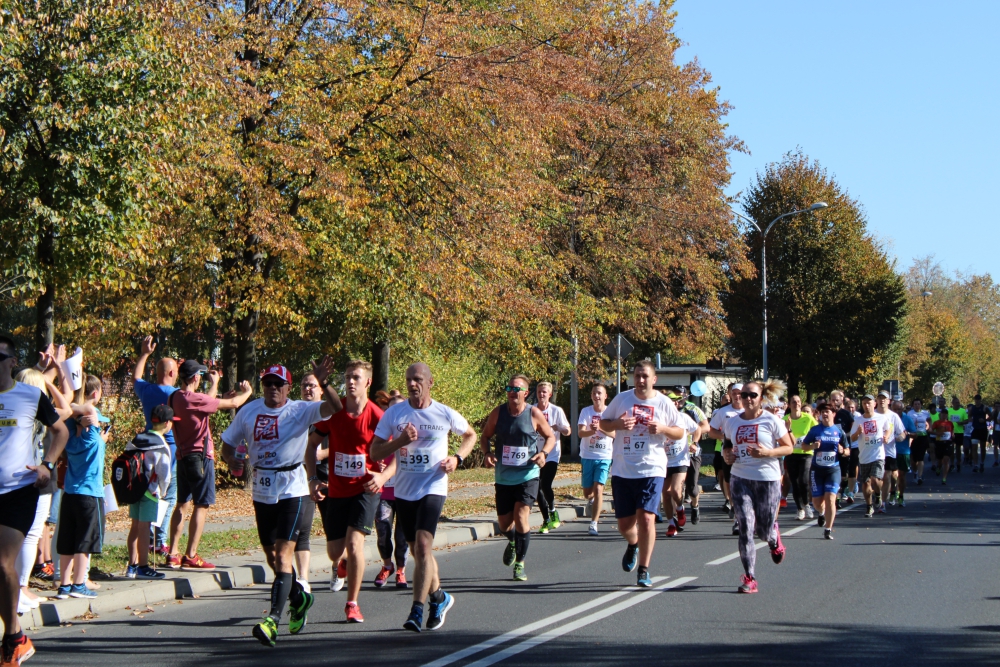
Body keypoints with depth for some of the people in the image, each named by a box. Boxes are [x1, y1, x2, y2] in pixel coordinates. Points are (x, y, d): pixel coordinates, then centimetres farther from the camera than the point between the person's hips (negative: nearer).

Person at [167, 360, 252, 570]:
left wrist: (214, 384, 34)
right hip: (199, 456, -9)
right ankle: (191, 556, -4)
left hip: (183, 456, 9)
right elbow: (232, 403, -14)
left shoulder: (175, 397, 6)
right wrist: (246, 392, 5)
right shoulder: (193, 399, -19)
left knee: (183, 504, 15)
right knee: (202, 505, -3)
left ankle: (173, 554, 15)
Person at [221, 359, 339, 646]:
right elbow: (228, 442, 13)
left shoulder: (300, 410, -6)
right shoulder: (249, 411, 5)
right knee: (271, 555, 16)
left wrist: (323, 384, -37)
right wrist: (232, 461, -8)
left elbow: (335, 407, -20)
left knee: (283, 555, -14)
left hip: (292, 491, -5)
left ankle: (273, 620, -20)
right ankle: (299, 598, 41)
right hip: (261, 492, 5)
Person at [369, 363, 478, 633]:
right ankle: (439, 597, 36)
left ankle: (417, 611, -21)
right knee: (418, 552, 13)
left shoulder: (445, 414, -2)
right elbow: (374, 453, -2)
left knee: (423, 545, -20)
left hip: (433, 488, -3)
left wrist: (457, 458, -1)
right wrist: (400, 440, -18)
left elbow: (470, 435, 16)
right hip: (403, 491, 4)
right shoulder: (394, 413, -1)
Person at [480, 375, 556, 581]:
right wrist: (487, 453, -11)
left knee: (521, 517, -15)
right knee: (504, 523, 8)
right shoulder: (498, 413, -2)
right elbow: (485, 436, 9)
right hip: (503, 477, 3)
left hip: (527, 476, -3)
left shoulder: (534, 414, -6)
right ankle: (512, 542, 45)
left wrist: (544, 453, -14)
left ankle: (520, 563, 0)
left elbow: (550, 437, 6)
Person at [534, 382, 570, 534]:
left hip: (552, 454, -2)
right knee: (538, 488, 0)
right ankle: (546, 520, 14)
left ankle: (552, 510, 9)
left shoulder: (557, 411, -3)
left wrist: (557, 427, -20)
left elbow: (567, 431, 0)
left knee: (545, 485, -17)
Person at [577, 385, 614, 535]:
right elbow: (580, 432, -11)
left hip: (605, 457, -2)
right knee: (587, 493, 10)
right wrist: (591, 431, -32)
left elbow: (615, 434, -13)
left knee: (598, 489, -15)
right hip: (587, 456, 2)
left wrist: (600, 427, -29)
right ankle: (591, 501, 47)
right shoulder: (585, 411, 0)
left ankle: (594, 523, -10)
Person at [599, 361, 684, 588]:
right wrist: (617, 424, -10)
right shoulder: (622, 399, 4)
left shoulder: (664, 403, 1)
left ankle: (644, 570, -1)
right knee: (624, 522, 7)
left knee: (646, 518, -13)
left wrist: (662, 428, -13)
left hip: (652, 470, -2)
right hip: (622, 470, 2)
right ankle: (633, 545, 43)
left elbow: (680, 433, 8)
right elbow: (603, 424, 12)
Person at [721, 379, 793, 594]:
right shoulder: (732, 422, 6)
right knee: (746, 527, -11)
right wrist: (726, 454, 0)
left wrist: (768, 452, -18)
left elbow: (789, 447, -2)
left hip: (768, 479, -2)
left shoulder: (772, 421, -5)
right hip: (740, 479, 2)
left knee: (764, 530, 5)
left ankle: (774, 539, 45)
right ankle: (749, 578, -8)